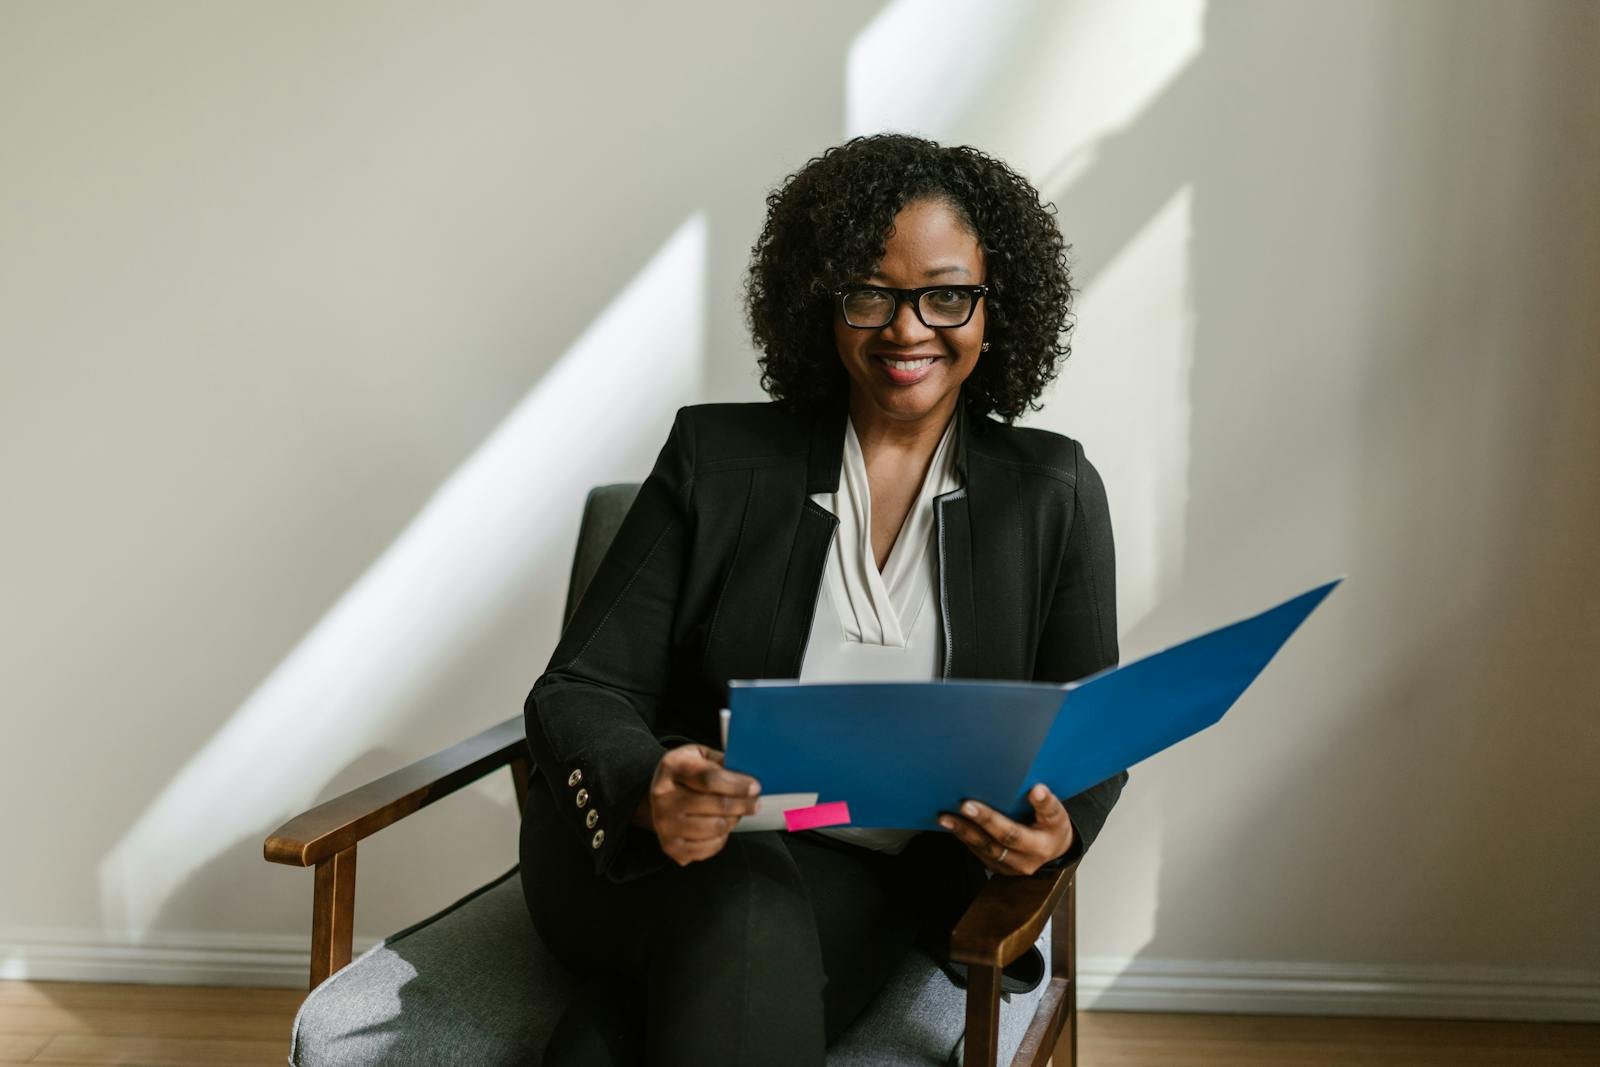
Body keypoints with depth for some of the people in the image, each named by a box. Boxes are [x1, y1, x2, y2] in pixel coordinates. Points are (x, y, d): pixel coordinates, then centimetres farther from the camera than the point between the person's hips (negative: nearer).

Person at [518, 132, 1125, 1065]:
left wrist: (1056, 828, -18)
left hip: (870, 877, -1)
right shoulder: (718, 456, 3)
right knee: (746, 904, -34)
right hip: (648, 854, 2)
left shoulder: (1054, 496, 6)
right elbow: (581, 691, 0)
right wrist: (649, 791, -24)